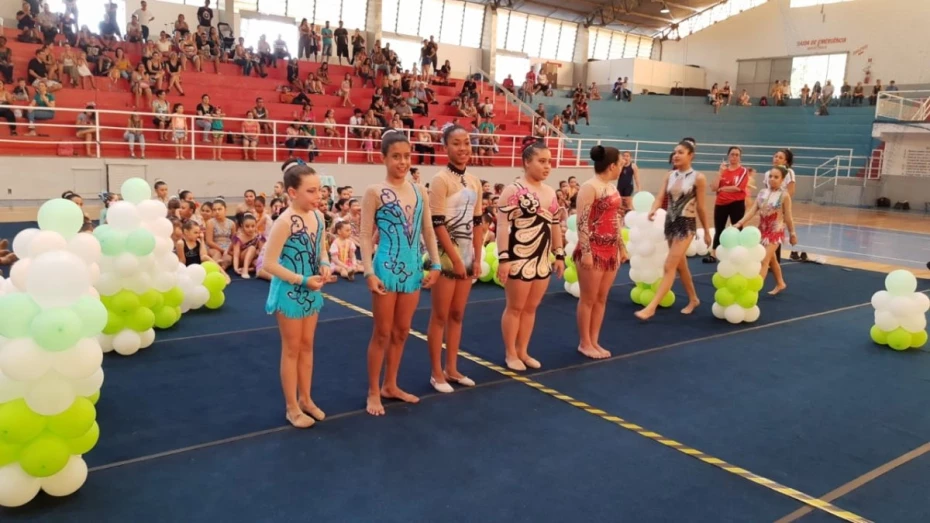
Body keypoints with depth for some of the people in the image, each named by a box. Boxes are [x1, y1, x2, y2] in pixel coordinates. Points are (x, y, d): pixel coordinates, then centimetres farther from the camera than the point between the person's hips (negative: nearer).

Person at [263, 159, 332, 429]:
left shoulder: (318, 216, -2)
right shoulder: (285, 222, -23)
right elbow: (268, 263, -23)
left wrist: (324, 265, -9)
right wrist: (303, 280, -23)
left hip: (311, 291, 7)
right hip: (290, 292, -7)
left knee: (307, 346, 17)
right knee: (292, 349, 6)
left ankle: (305, 399, 33)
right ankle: (292, 408, 21)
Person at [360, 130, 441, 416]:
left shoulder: (420, 192, 6)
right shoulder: (375, 192, -8)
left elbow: (428, 232, 10)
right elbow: (366, 236, -10)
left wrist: (435, 264, 4)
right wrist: (369, 272, -17)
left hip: (413, 269, 5)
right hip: (387, 268, -5)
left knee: (402, 332, 14)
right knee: (382, 333, 4)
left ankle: (390, 385, 29)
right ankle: (373, 392, 17)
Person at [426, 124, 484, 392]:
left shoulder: (474, 182, 9)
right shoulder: (440, 179, -11)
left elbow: (477, 223, 12)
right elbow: (438, 224, -16)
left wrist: (477, 258, 5)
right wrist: (455, 259, -16)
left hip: (467, 255, 7)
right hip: (446, 255, -7)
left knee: (457, 314, 13)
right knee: (440, 316, 1)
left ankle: (451, 369, 23)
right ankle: (437, 373, 11)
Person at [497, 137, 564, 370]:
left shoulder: (551, 192, 11)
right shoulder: (514, 190, -11)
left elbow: (555, 226, 16)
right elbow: (502, 225, -15)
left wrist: (560, 255, 13)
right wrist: (503, 258, -21)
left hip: (542, 259, 7)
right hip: (519, 258, -7)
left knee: (531, 307, 14)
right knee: (515, 307, 4)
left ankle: (523, 351, 27)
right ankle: (510, 353, 18)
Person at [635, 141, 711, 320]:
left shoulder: (698, 178, -8)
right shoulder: (669, 176, 6)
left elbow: (701, 207, -4)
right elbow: (660, 198, -1)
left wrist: (707, 232, 2)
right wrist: (653, 210, -24)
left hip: (686, 224, -6)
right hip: (670, 222, 6)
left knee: (669, 266, -11)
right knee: (680, 265, 17)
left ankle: (651, 307, -14)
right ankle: (693, 299, 36)